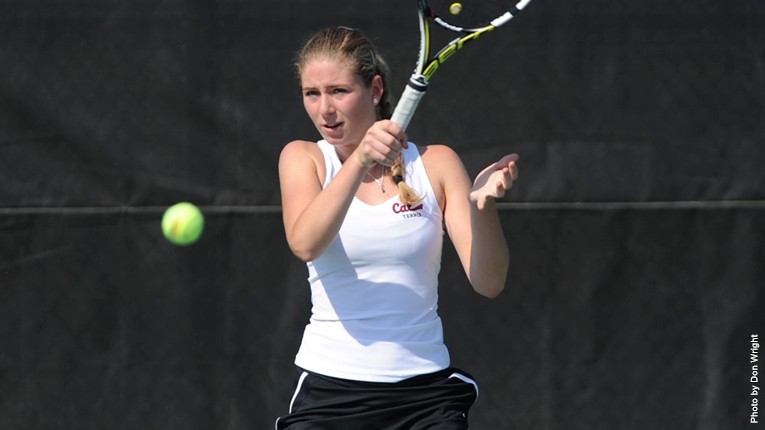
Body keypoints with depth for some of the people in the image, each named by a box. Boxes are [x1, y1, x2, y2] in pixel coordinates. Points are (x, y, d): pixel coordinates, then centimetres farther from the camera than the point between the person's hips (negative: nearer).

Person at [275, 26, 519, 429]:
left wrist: (481, 203, -24)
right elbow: (305, 244, -18)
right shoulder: (302, 159, 4)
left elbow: (488, 283, -6)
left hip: (425, 393, 0)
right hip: (328, 389, 0)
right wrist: (359, 159, -30)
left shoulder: (435, 164, 3)